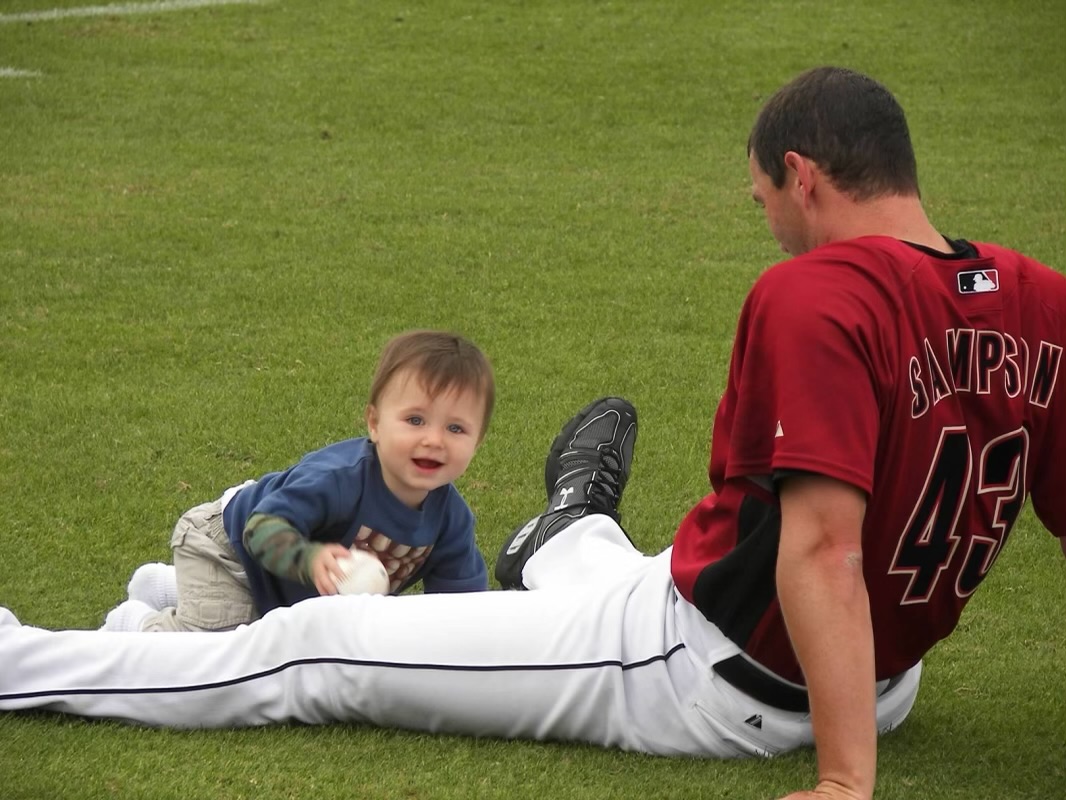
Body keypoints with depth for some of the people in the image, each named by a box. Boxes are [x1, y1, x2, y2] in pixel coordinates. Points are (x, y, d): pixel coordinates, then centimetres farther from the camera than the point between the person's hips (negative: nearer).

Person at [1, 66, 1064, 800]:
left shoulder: (811, 293, -24)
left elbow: (824, 552, -30)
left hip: (702, 681, -7)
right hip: (886, 688, 7)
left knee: (317, 648, 3)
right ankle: (571, 546, 73)